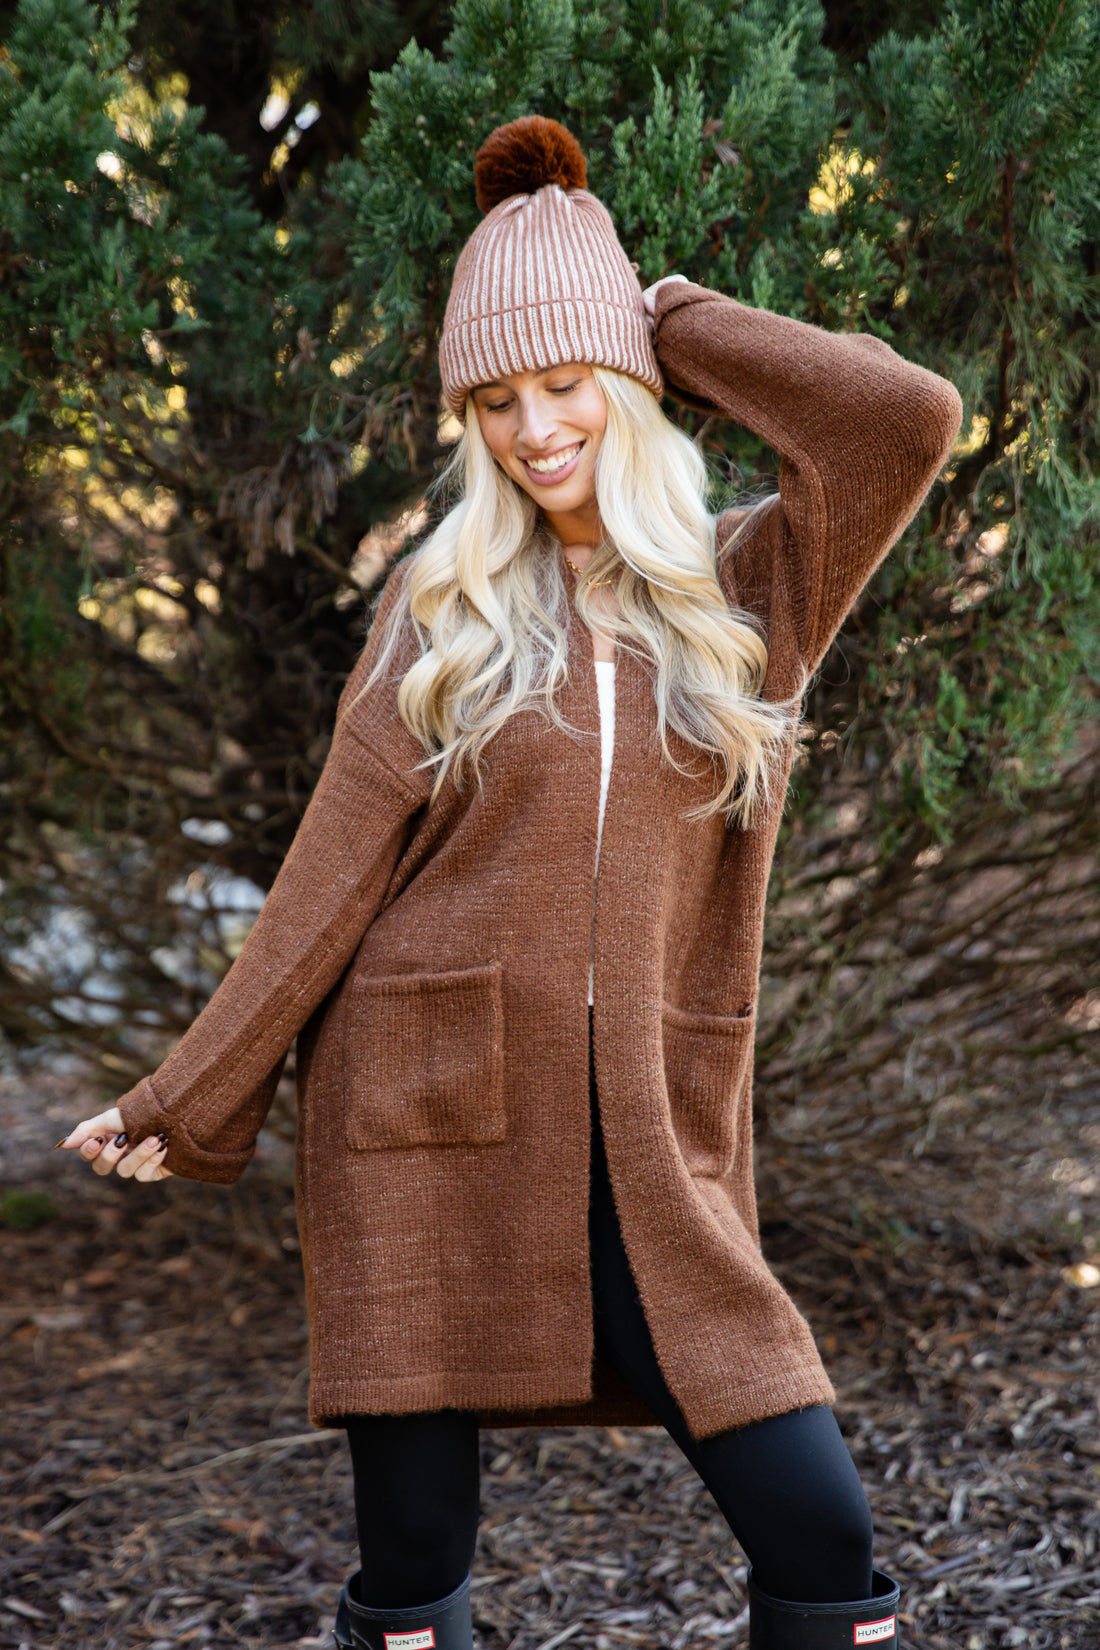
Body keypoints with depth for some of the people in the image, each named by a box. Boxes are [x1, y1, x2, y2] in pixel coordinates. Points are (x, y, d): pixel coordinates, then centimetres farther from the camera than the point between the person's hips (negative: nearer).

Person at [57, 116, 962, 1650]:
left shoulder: (754, 589, 5)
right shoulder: (438, 603, 5)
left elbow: (909, 416, -11)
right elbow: (337, 867, 3)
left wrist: (673, 323, 0)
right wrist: (190, 1100, 1)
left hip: (649, 1161, 1)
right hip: (430, 1132, 0)